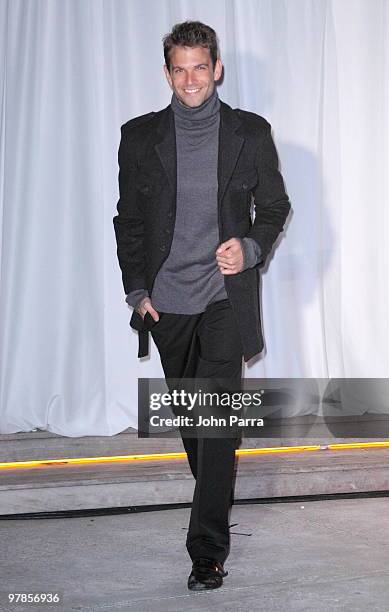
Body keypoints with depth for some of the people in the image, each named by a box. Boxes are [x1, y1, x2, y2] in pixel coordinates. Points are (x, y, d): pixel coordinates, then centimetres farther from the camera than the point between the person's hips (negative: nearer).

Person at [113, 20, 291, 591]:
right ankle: (215, 494, 38)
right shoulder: (140, 135, 5)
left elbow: (275, 206, 8)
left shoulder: (251, 132, 2)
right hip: (166, 298, 3)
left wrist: (250, 247, -11)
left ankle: (208, 549, -8)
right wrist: (137, 290, 1)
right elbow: (129, 219, 8)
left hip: (226, 293, -2)